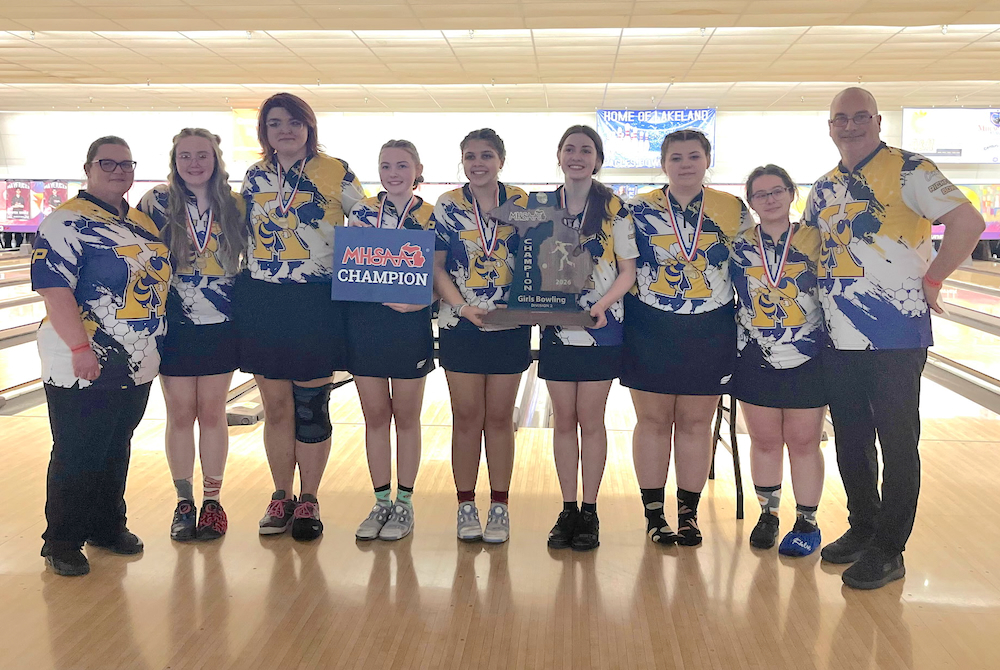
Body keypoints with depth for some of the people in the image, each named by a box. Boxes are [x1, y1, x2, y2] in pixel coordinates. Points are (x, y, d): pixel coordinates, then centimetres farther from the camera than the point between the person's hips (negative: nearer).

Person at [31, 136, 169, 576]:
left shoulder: (143, 223, 13)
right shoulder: (67, 222, -10)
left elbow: (157, 280, 20)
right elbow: (54, 289, -18)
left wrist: (151, 347, 17)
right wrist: (80, 347, -23)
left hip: (136, 366, 7)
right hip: (86, 368, -7)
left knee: (117, 451, 17)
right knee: (77, 457, 3)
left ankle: (108, 526, 31)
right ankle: (62, 543, 17)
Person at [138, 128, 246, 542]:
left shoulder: (233, 205, 2)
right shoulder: (157, 202, -1)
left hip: (220, 325, 1)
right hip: (174, 326, 0)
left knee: (212, 413, 6)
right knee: (180, 414, 6)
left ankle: (212, 501, 18)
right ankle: (184, 502, 20)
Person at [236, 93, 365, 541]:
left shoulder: (337, 174, -2)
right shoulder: (255, 177, 10)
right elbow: (246, 236, 18)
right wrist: (241, 290, 12)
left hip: (315, 304, -3)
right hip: (262, 303, 3)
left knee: (311, 408, 3)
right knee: (276, 407, 9)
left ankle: (308, 501, 19)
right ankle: (281, 498, 24)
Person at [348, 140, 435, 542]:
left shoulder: (431, 217, 0)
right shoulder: (362, 211, 7)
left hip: (409, 324, -2)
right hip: (365, 322, 2)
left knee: (406, 417, 7)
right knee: (375, 416, 9)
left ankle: (404, 504, 19)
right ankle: (381, 503, 22)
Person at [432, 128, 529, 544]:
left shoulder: (523, 204, 1)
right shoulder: (448, 205, 0)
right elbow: (436, 265, -2)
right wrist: (462, 306, -15)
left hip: (510, 326, 0)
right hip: (460, 326, 0)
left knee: (500, 417, 7)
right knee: (467, 417, 5)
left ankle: (499, 507, 18)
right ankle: (466, 506, 18)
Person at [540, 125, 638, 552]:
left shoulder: (614, 207, -2)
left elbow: (628, 270, -2)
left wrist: (604, 303, -18)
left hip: (601, 329, -2)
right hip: (556, 328, 3)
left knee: (591, 422, 3)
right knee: (564, 421, 8)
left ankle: (589, 513, 15)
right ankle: (567, 511, 18)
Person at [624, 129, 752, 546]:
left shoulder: (734, 211, 3)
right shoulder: (638, 210, 1)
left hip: (709, 333, 1)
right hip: (650, 330, 0)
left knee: (695, 423, 7)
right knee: (653, 421, 5)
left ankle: (688, 513, 19)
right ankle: (653, 513, 17)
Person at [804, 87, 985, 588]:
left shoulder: (907, 170, -6)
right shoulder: (823, 188, 13)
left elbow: (968, 222, -16)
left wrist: (931, 280, -11)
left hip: (894, 337, -6)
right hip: (838, 339, 6)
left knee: (897, 446, 4)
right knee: (850, 443, 15)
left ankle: (888, 549, 14)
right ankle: (861, 528, 32)